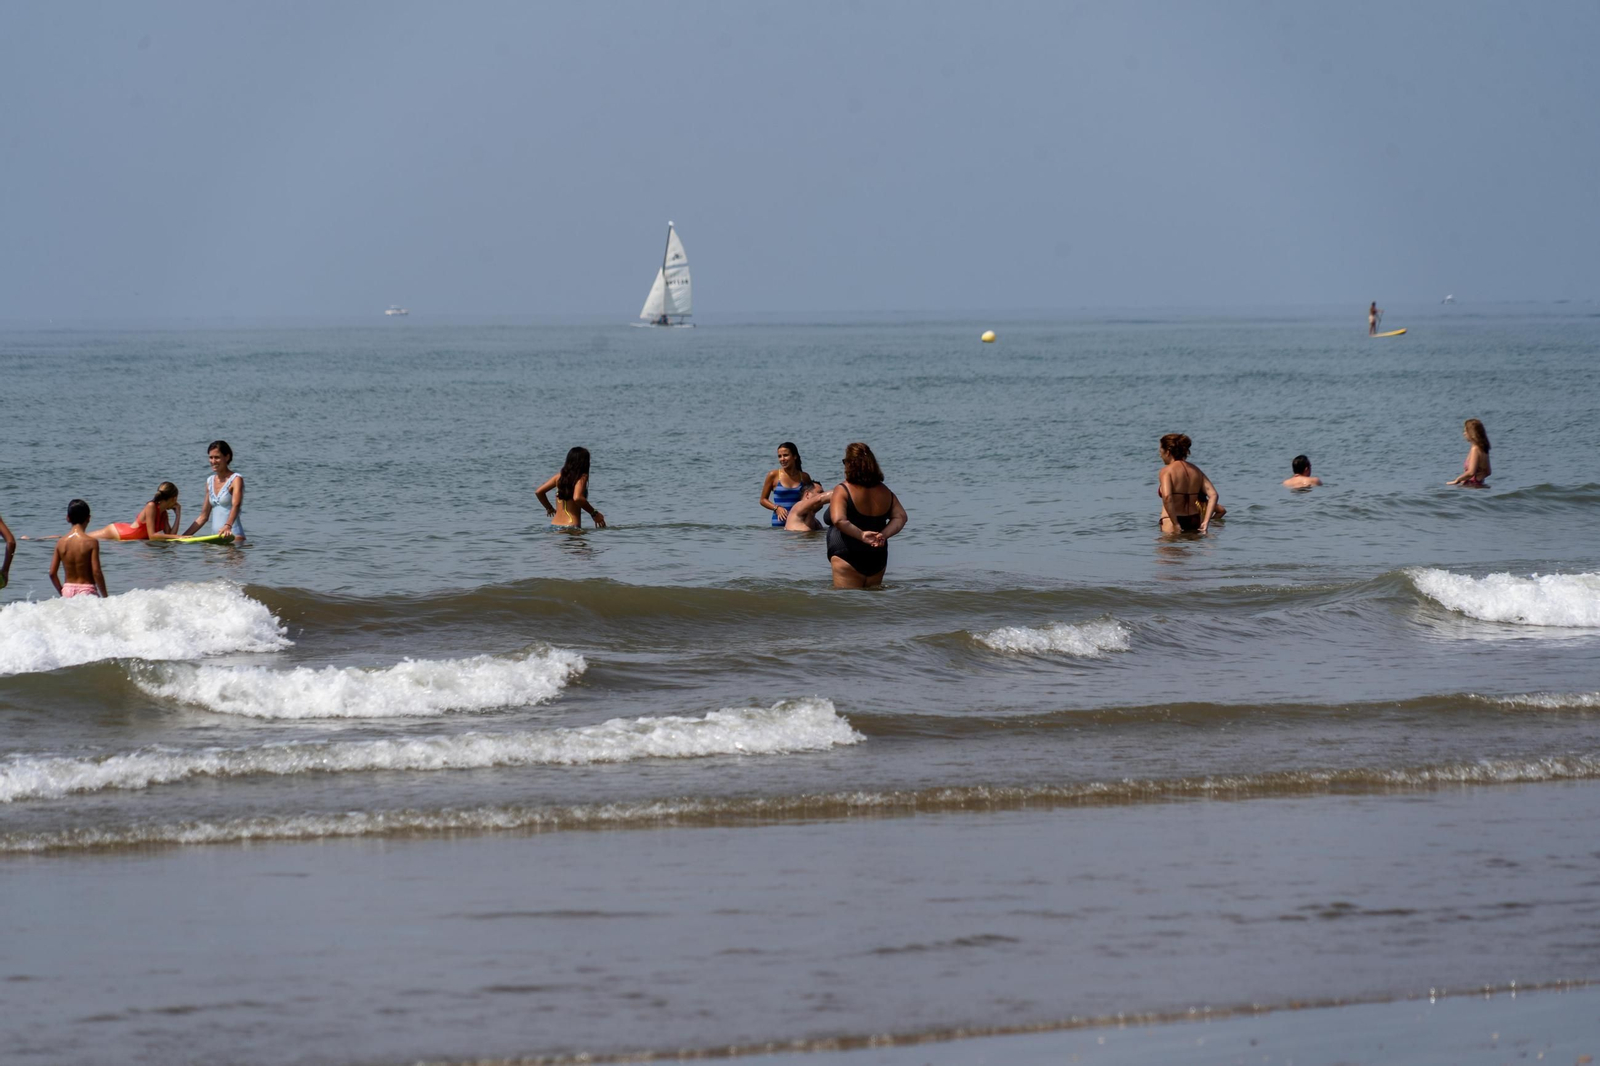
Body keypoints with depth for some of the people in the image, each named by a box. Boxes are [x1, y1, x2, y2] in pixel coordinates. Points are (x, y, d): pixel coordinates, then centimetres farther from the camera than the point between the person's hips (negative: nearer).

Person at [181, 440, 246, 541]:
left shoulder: (236, 480, -3)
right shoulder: (210, 481, 17)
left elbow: (236, 506, -21)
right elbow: (203, 516, 21)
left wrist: (228, 526, -39)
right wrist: (183, 536, 19)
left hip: (233, 536, -6)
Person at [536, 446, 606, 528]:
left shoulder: (559, 476, 14)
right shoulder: (582, 477, -3)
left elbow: (538, 492, 16)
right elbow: (577, 498, -20)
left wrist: (549, 508, 31)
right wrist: (594, 513, -9)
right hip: (571, 527, -6)